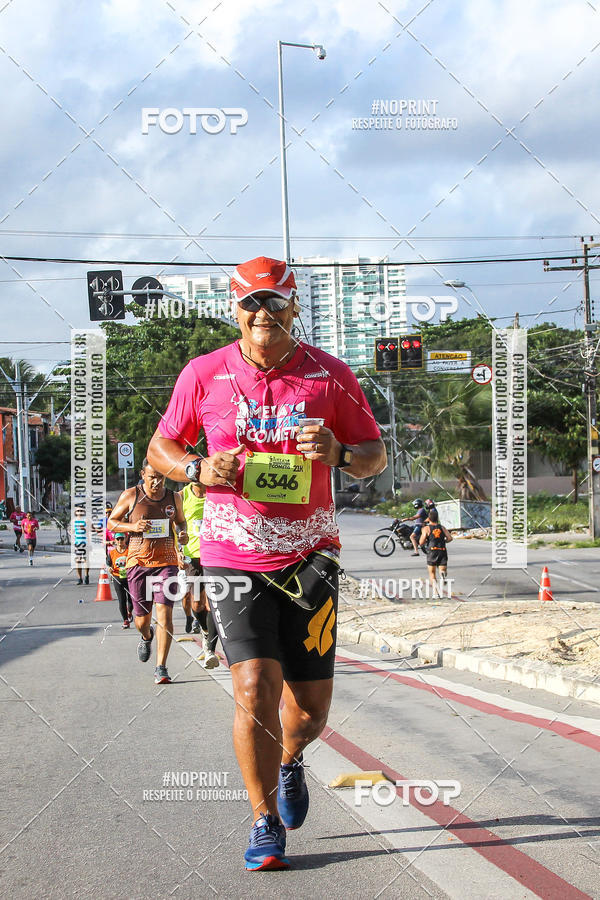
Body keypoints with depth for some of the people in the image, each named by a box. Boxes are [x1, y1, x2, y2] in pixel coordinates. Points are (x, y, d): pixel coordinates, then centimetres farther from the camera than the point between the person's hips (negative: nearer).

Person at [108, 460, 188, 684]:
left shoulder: (173, 498, 6)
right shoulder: (130, 496, -1)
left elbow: (180, 521, 23)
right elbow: (111, 523, 6)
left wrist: (182, 533, 0)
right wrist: (132, 527, -13)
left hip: (166, 562, 0)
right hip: (138, 562, 0)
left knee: (164, 612, -13)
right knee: (142, 618, 8)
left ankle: (161, 668, -10)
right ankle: (146, 637, 47)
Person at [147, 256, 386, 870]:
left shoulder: (329, 375, 0)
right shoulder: (204, 374, 0)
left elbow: (375, 456, 6)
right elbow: (160, 447, 12)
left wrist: (338, 453, -17)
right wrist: (199, 469, -10)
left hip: (309, 557, 1)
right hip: (233, 558, -1)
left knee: (310, 707, 4)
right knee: (255, 687, -15)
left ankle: (289, 760, 41)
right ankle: (265, 822, 3)